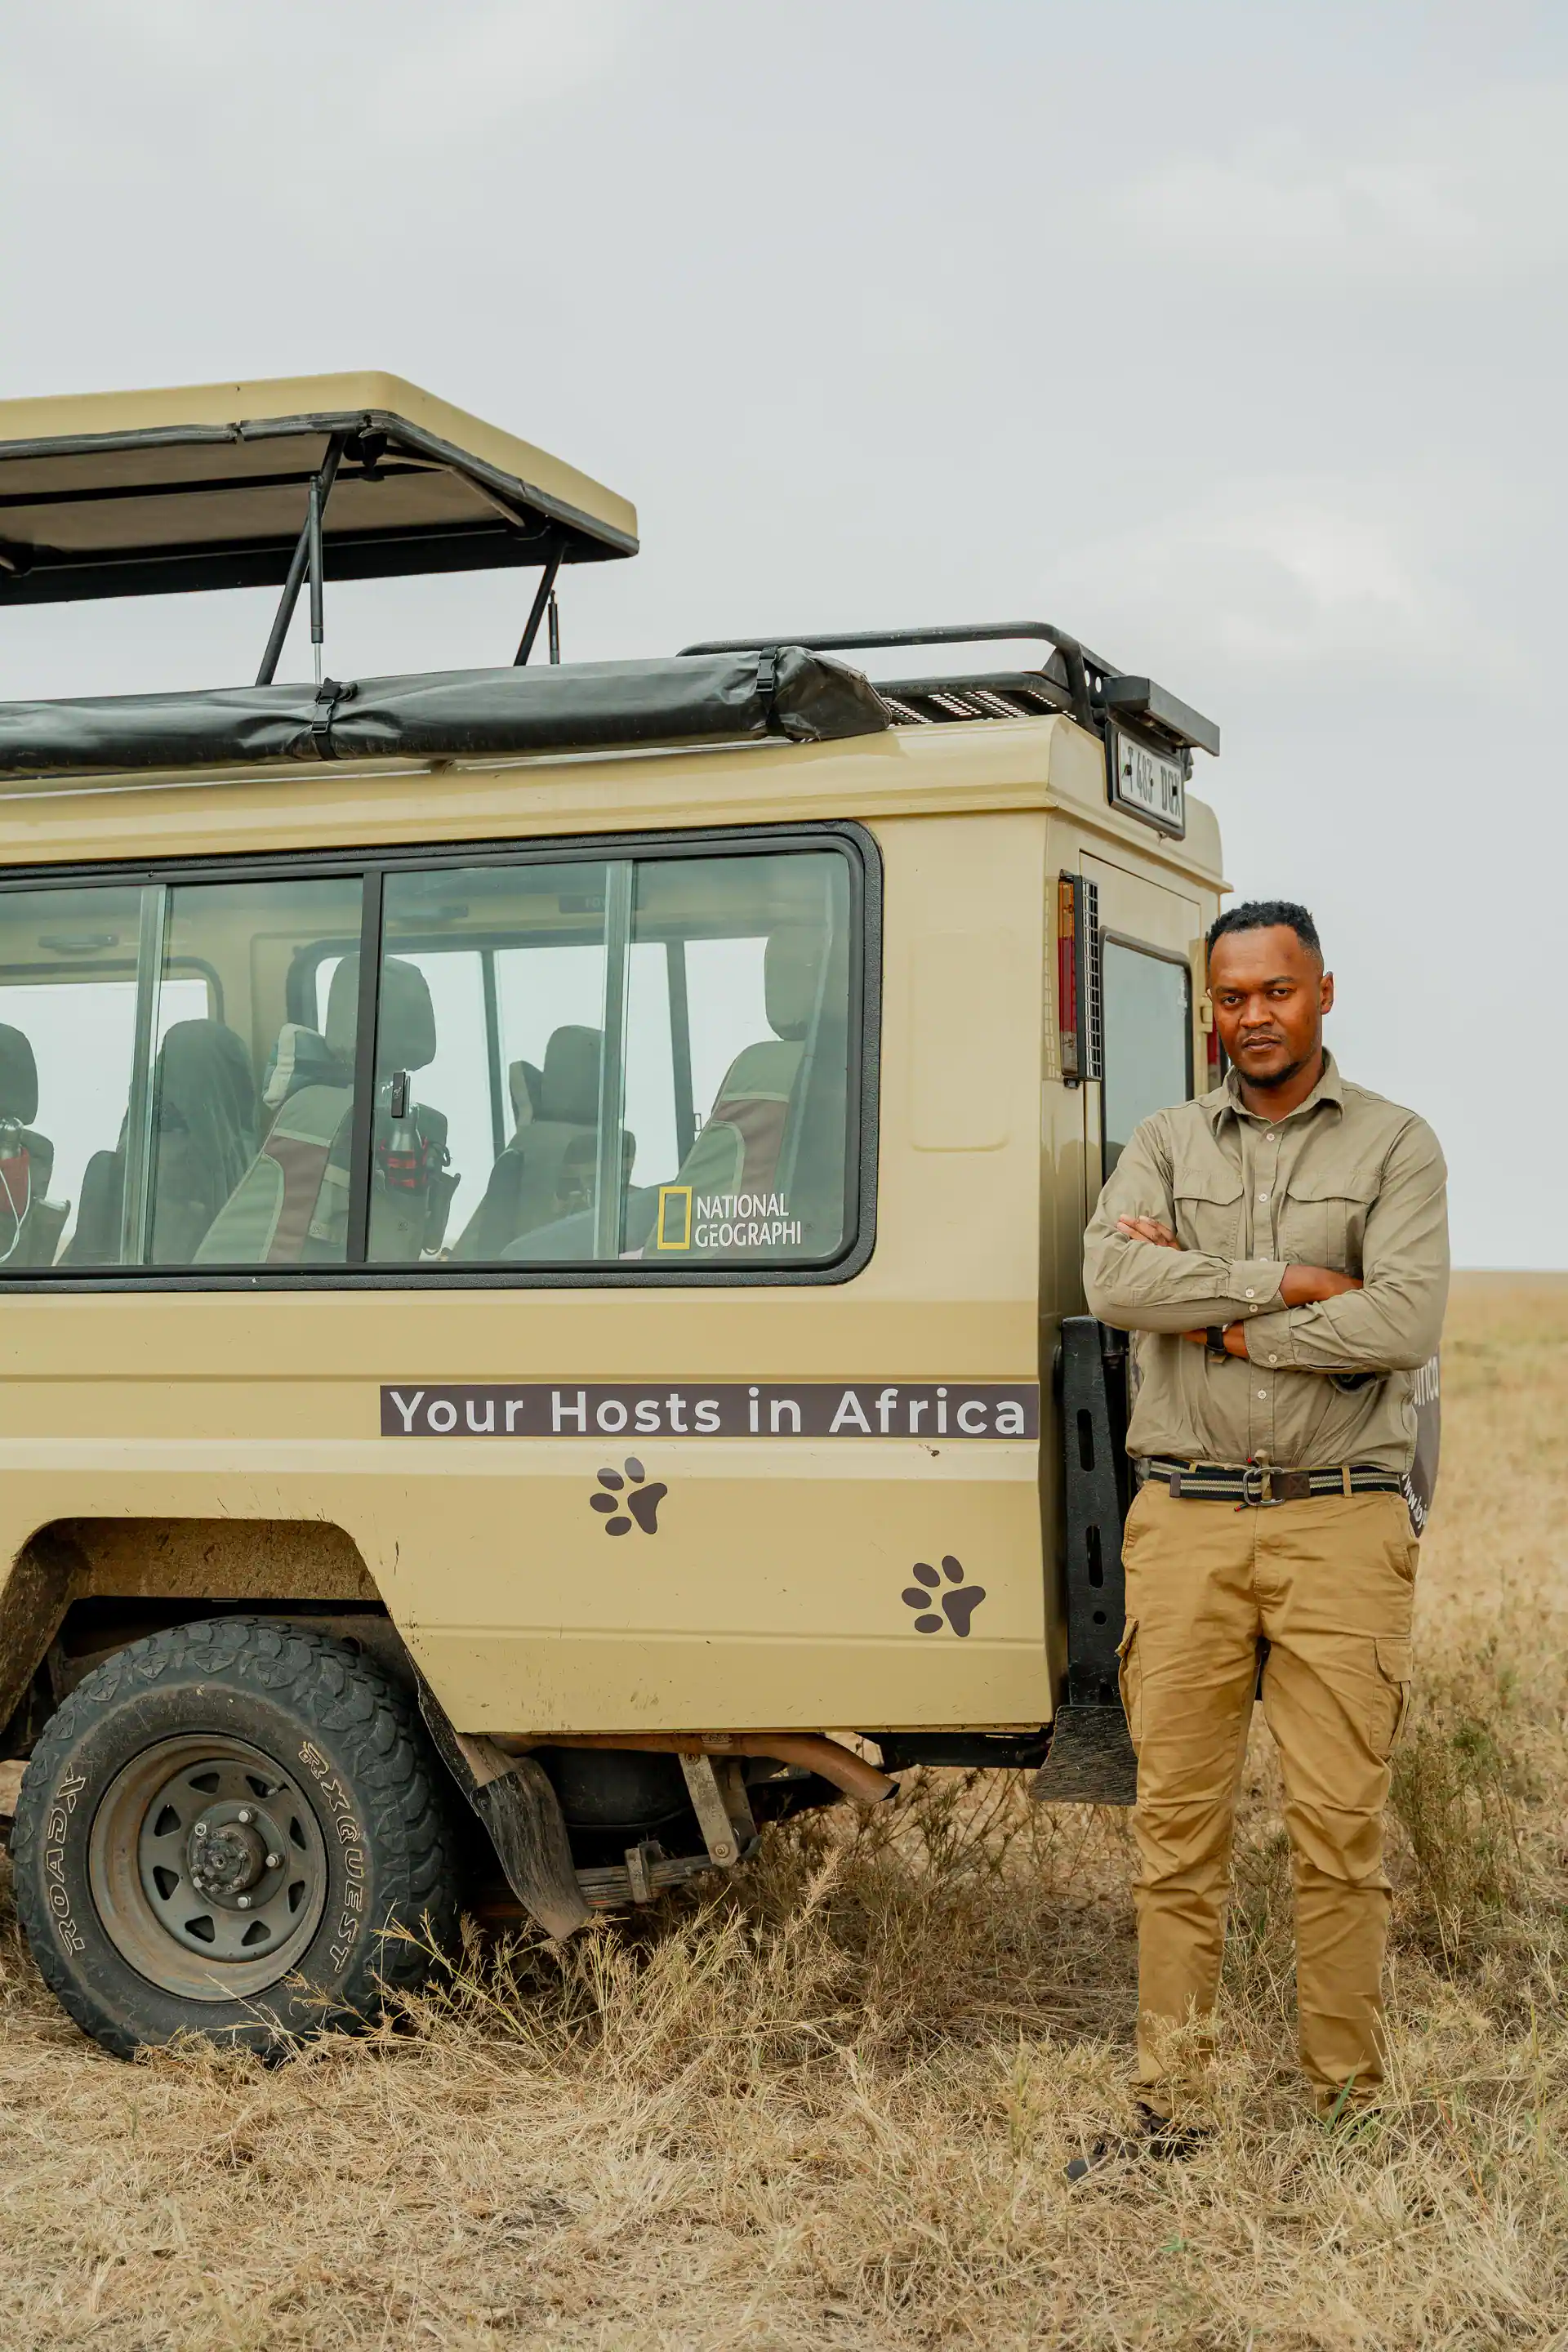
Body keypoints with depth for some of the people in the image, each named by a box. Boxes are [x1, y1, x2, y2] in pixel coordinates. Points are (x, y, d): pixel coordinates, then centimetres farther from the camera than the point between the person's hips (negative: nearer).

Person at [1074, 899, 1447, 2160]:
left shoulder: (1396, 1145, 4)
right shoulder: (1168, 1143, 12)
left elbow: (1405, 1323, -11)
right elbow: (1112, 1279, -7)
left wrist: (1219, 1318, -8)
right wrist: (1289, 1282, -11)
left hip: (1339, 1524, -2)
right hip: (1185, 1523, 2)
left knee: (1341, 1828, -1)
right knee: (1179, 1823, 4)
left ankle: (1353, 2102, 10)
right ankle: (1170, 2102, 11)